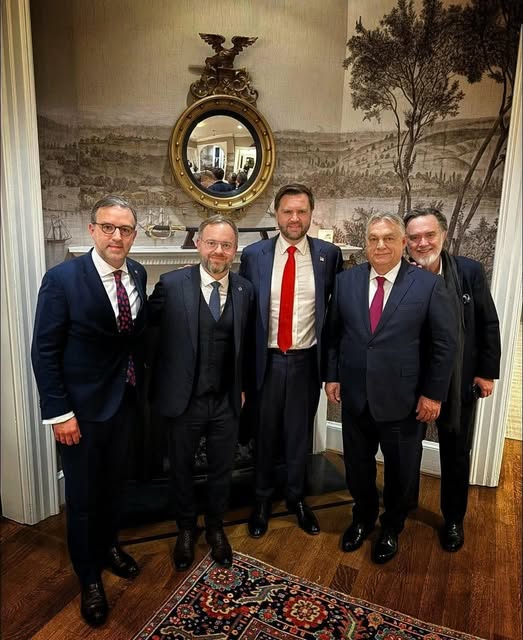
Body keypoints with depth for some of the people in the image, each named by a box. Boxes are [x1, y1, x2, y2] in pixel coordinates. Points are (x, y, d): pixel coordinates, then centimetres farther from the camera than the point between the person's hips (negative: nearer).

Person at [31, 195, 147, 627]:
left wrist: (140, 382, 5)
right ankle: (89, 578, 36)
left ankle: (108, 546, 50)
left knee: (115, 484, 23)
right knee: (83, 495, 13)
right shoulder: (62, 279, -17)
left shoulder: (137, 274, -2)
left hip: (126, 400, 5)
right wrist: (59, 413, -16)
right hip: (82, 406, -5)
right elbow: (44, 351, -15)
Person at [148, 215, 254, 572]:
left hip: (227, 402, 2)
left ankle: (216, 527, 45)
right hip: (184, 399, -2)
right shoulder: (171, 285, -11)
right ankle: (186, 529, 44)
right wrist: (157, 377, -1)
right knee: (182, 469, 18)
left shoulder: (245, 290, -1)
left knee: (222, 470, 18)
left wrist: (243, 386, 11)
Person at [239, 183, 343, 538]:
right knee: (264, 433, 14)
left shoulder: (329, 254, -3)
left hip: (306, 360, 0)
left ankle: (297, 497, 38)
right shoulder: (253, 254, -4)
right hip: (267, 360, 0)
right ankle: (263, 498, 37)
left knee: (300, 433, 16)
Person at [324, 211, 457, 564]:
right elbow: (333, 333, 5)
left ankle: (391, 528, 44)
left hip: (404, 400, -2)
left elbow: (446, 344, -7)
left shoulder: (429, 284, -9)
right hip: (355, 396, 3)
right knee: (357, 467, 19)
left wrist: (434, 393, -8)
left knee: (400, 472, 17)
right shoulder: (346, 280, 0)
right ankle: (363, 518, 47)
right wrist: (332, 375, 2)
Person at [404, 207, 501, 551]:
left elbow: (489, 325, -3)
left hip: (460, 381, 1)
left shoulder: (470, 271, -11)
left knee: (456, 455, 16)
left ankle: (453, 519, 38)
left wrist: (487, 372, -3)